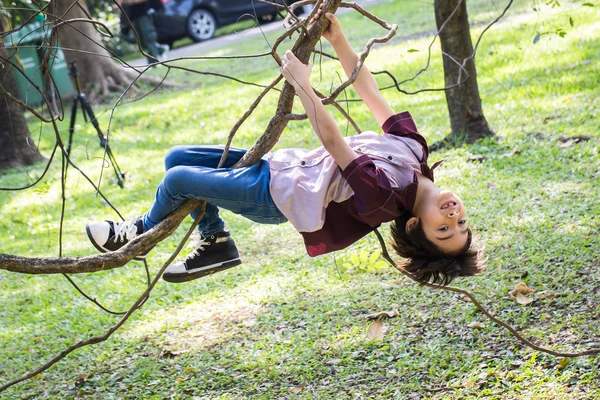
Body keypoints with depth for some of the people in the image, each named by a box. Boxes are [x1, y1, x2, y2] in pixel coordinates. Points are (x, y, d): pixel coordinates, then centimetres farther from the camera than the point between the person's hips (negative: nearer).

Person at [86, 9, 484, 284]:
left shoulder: (385, 197, -32)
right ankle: (213, 240, 24)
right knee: (178, 157, 11)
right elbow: (371, 93, -4)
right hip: (284, 164, 9)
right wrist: (339, 42, -9)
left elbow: (332, 141, -32)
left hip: (272, 195, -8)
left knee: (176, 178, -5)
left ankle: (143, 230, 28)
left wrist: (302, 84, -28)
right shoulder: (413, 146, -10)